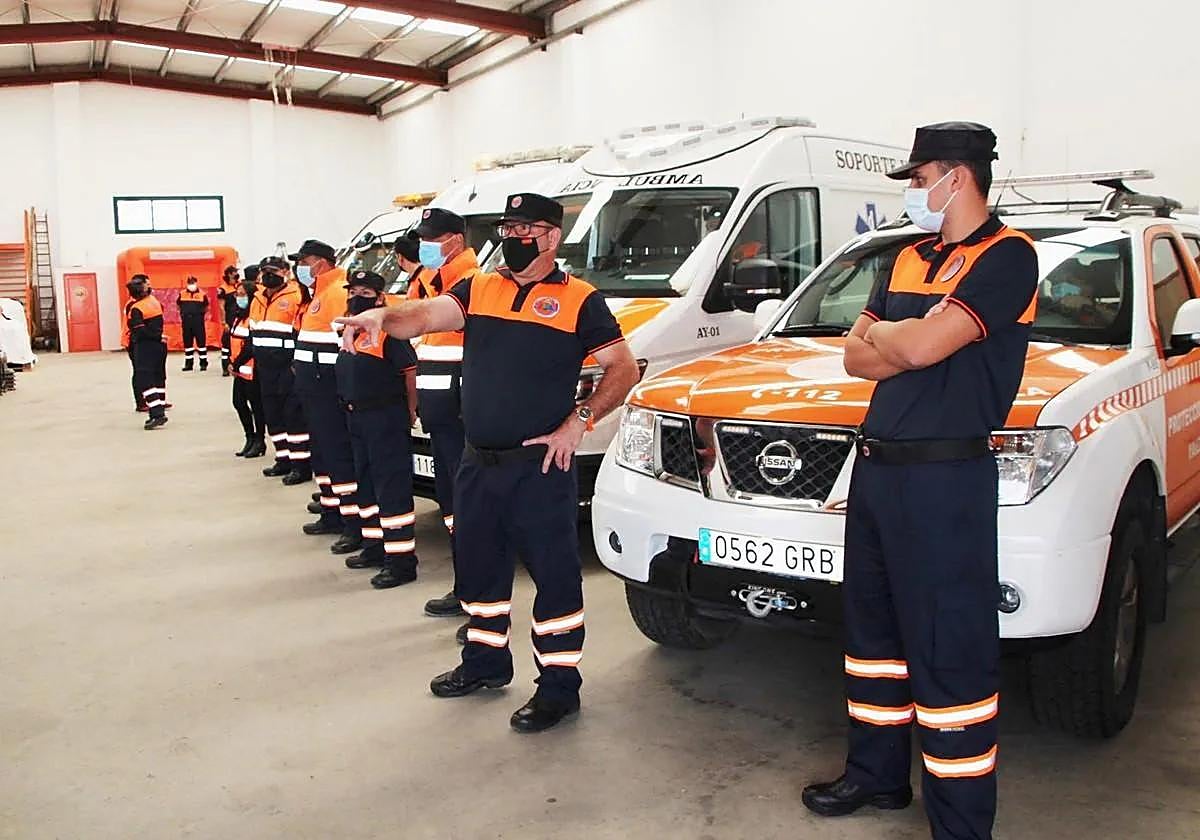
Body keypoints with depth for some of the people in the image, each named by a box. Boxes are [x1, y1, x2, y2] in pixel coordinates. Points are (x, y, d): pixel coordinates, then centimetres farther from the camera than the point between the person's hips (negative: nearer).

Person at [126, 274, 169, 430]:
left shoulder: (136, 309, -15)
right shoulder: (154, 301, 5)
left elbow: (140, 332, -19)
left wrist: (158, 337, -8)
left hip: (145, 347, -7)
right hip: (159, 346, 7)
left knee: (144, 380, -7)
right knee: (159, 378, 14)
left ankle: (157, 415, -16)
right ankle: (159, 411, 20)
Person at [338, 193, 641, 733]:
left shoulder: (579, 300, -3)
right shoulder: (477, 289, 9)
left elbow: (623, 368, -3)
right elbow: (426, 315, -7)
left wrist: (579, 421, -12)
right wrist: (382, 316, -27)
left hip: (539, 465, -5)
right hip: (478, 462, 6)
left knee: (554, 573, 0)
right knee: (479, 566, 18)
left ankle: (559, 686, 12)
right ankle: (486, 661, 37)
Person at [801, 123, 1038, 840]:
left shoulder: (1006, 256, -8)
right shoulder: (909, 259, 18)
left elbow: (920, 344, -20)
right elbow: (857, 358, 11)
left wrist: (881, 333, 0)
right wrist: (911, 342, -6)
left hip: (947, 477, -9)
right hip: (877, 468, 9)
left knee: (950, 653, -4)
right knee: (874, 627, 18)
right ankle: (878, 774, 34)